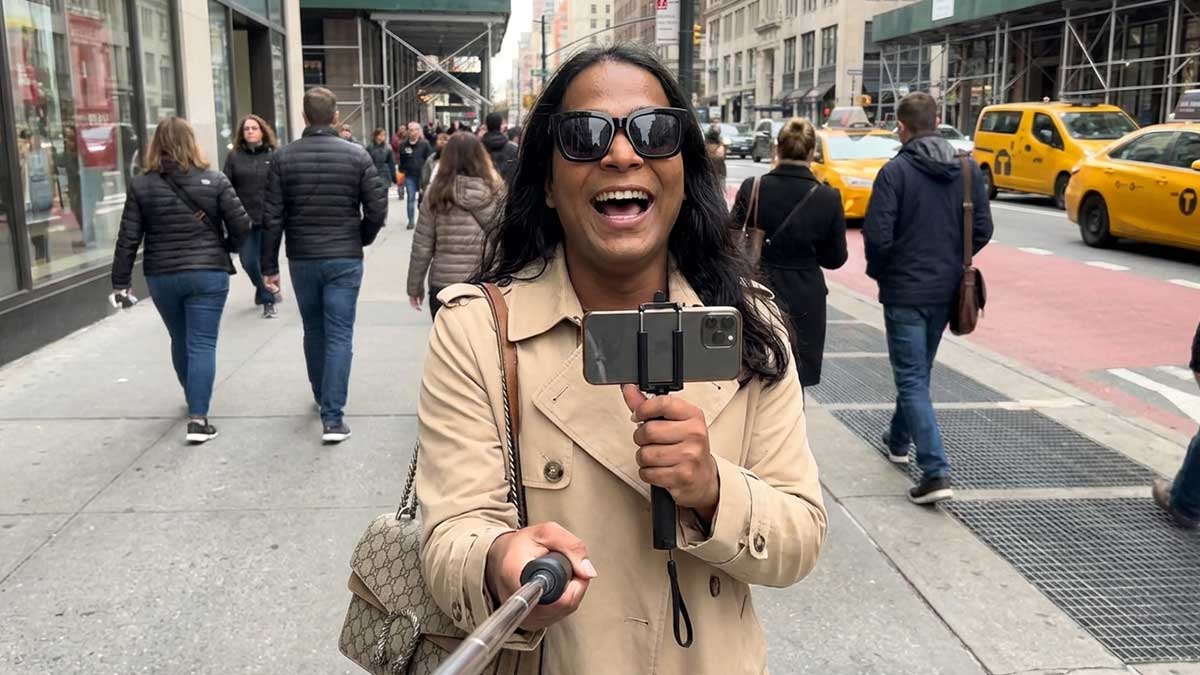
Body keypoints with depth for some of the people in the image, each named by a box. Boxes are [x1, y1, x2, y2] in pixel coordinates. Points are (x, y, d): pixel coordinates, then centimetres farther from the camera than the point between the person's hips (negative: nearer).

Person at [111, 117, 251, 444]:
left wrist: (120, 281, 5)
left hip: (161, 277, 2)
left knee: (180, 341, 20)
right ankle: (197, 418, -8)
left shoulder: (141, 186, -2)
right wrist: (223, 250, 14)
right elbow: (241, 227, -6)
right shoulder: (214, 181, -5)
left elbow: (128, 238, -3)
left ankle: (194, 402, 39)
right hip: (208, 273, -2)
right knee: (202, 344, -1)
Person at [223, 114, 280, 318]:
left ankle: (268, 300, 22)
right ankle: (265, 292, 25)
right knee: (248, 262, 0)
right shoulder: (234, 157, 5)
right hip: (243, 219, 1)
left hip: (268, 219, -1)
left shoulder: (273, 156, 2)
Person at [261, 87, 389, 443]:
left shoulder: (284, 158, -2)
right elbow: (377, 208, -7)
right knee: (339, 336, 0)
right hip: (345, 259, -2)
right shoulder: (356, 155, -6)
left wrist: (270, 266, 3)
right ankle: (332, 417, -5)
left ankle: (322, 397, 37)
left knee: (313, 331, 19)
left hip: (301, 260, 2)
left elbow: (273, 218, -4)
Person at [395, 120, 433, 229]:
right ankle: (411, 221, 9)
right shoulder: (403, 144, 2)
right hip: (409, 176, 2)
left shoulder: (424, 144, -5)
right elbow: (401, 159, 9)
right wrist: (401, 171, 3)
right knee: (410, 198, 2)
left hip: (422, 175, -1)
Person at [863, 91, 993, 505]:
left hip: (905, 289, -6)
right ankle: (899, 440, 41)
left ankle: (936, 472, -11)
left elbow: (878, 235, -18)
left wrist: (878, 270, 1)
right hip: (946, 289, 6)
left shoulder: (896, 171, -14)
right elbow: (982, 229, 2)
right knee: (918, 370, 23)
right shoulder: (968, 169, 2)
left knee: (912, 378, -2)